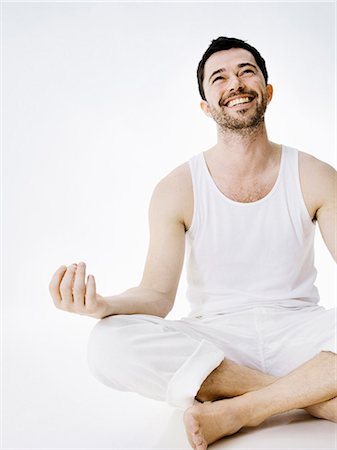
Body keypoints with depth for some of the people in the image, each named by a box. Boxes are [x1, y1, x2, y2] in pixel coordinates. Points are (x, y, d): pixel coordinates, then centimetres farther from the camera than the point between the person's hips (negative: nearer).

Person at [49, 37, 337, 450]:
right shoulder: (178, 190, -1)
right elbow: (157, 295, -6)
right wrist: (102, 305, -28)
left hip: (297, 329, 1)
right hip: (216, 335, 0)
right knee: (109, 344, -29)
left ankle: (237, 410, -20)